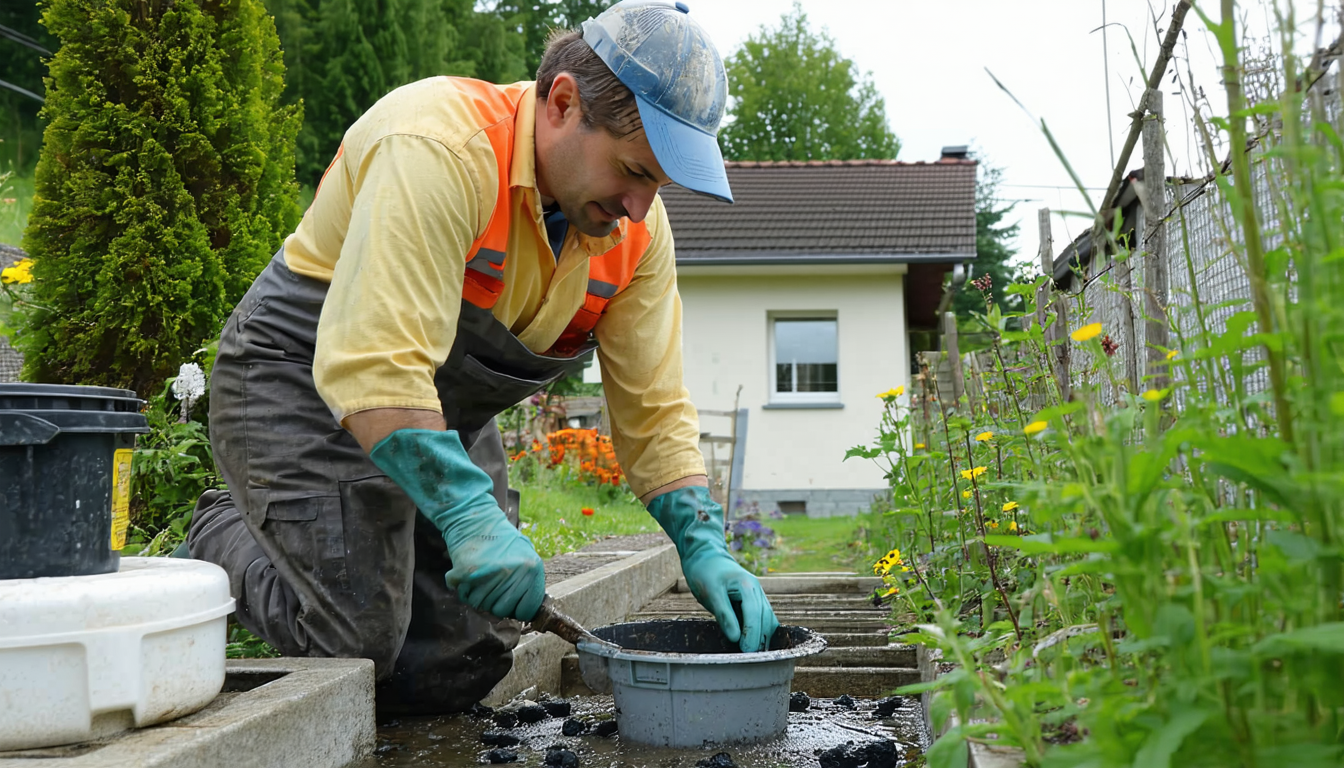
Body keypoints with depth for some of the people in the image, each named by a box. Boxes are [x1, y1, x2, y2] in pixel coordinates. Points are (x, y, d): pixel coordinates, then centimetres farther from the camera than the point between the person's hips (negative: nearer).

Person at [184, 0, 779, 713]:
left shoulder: (637, 227, -7)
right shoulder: (441, 148, -31)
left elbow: (653, 412, -4)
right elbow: (372, 367, -37)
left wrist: (704, 546, -15)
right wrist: (473, 517, -40)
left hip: (448, 416, 7)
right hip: (302, 381, -6)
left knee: (459, 670, 0)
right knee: (354, 644, -16)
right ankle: (221, 539, 13)